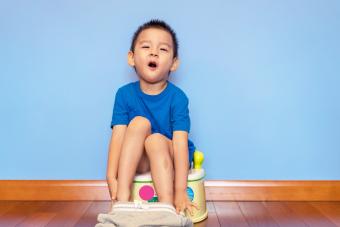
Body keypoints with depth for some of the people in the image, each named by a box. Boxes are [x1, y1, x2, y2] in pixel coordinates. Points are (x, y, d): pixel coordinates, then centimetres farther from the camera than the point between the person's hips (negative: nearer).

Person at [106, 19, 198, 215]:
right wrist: (111, 177, -23)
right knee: (140, 122, -24)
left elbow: (180, 142, -22)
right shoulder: (125, 94, -7)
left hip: (169, 160, -2)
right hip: (135, 161, 2)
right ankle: (122, 196, -28)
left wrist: (180, 191, -27)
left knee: (156, 140, -32)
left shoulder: (177, 97, -15)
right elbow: (118, 135, -13)